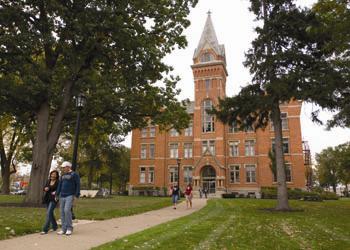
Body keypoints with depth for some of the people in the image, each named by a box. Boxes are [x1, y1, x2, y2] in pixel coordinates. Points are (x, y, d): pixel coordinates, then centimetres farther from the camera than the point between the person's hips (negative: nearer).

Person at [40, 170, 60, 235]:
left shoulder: (58, 182, -9)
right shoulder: (48, 181, 9)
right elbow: (44, 188, 15)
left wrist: (56, 192, -23)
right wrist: (45, 189, -6)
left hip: (53, 199, -7)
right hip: (47, 199, 7)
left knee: (48, 213, -14)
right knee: (50, 213, 16)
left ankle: (45, 229, -11)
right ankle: (55, 227, 32)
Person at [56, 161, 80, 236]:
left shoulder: (74, 174, -4)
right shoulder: (63, 175, 17)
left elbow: (78, 185, -8)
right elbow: (60, 185, 19)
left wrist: (77, 195, -14)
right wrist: (57, 195, 12)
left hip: (70, 196, -7)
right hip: (62, 196, 7)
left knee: (67, 210, -18)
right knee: (62, 212, 5)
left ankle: (69, 228, -7)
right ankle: (64, 229, 12)